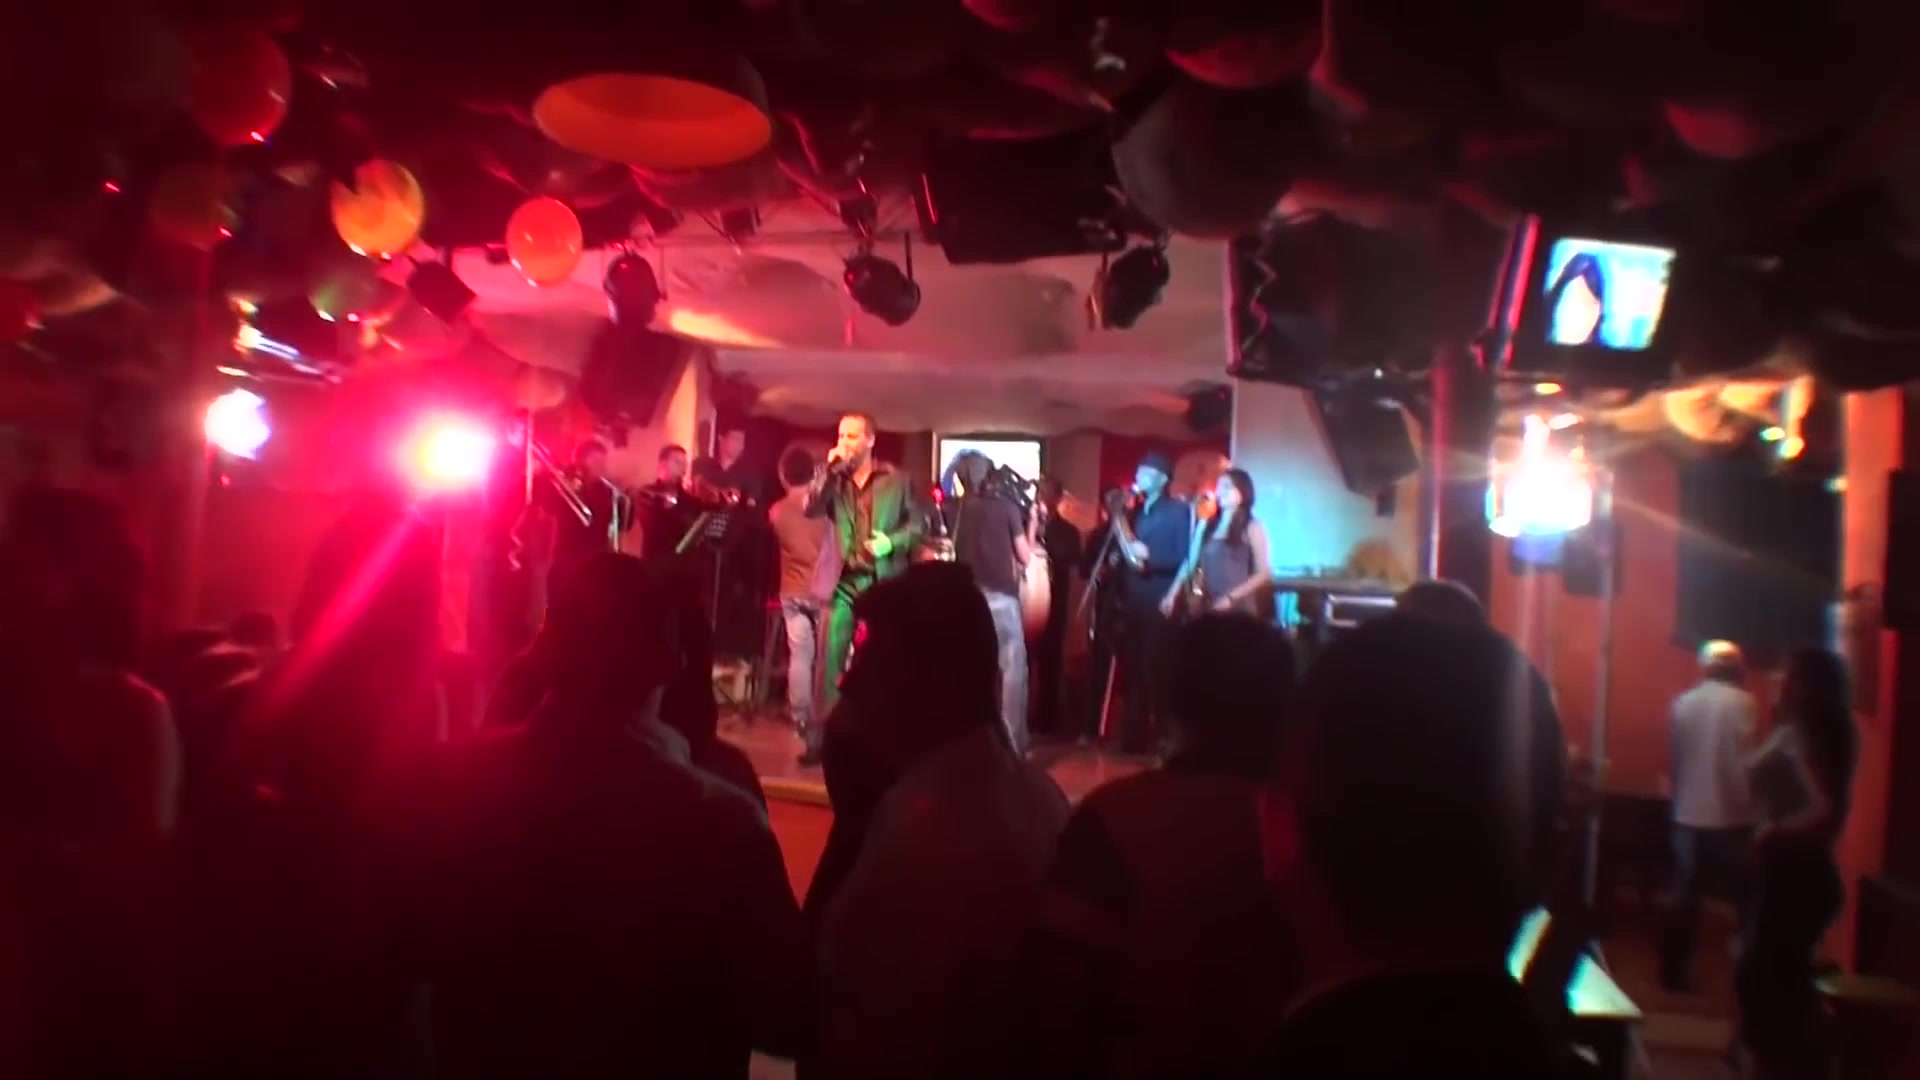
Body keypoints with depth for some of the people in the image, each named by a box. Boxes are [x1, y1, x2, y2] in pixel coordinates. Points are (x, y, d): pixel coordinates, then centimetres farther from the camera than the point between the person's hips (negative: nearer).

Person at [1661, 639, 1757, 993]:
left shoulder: (1683, 703, 4)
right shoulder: (1743, 703, -7)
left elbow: (1675, 759, 8)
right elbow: (1748, 760, -11)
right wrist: (1749, 805, -2)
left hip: (1688, 816, 4)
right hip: (1731, 818, -4)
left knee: (1685, 898, 10)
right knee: (1746, 898, 9)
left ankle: (1674, 972, 13)